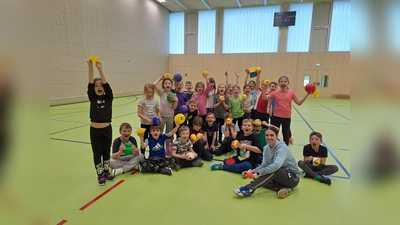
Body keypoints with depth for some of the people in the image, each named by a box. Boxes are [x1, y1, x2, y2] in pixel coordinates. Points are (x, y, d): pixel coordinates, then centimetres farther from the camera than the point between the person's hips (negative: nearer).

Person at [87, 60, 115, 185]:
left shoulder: (108, 98, -1)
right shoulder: (92, 98, 0)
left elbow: (106, 84, -13)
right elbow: (90, 84, -11)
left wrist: (100, 69, -20)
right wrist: (90, 68, -20)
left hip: (107, 129, 0)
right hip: (94, 130, 0)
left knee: (106, 152, 15)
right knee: (97, 154, 10)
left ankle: (106, 172, 33)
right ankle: (100, 175, 26)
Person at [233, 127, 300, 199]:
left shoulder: (282, 147, -23)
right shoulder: (266, 148, -1)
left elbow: (276, 165, -38)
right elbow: (264, 165, -6)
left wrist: (259, 173, -41)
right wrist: (253, 171, -24)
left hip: (293, 178, -7)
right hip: (279, 176, 7)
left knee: (273, 171, -34)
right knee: (260, 178, -13)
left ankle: (249, 189, -37)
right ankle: (283, 188, -23)